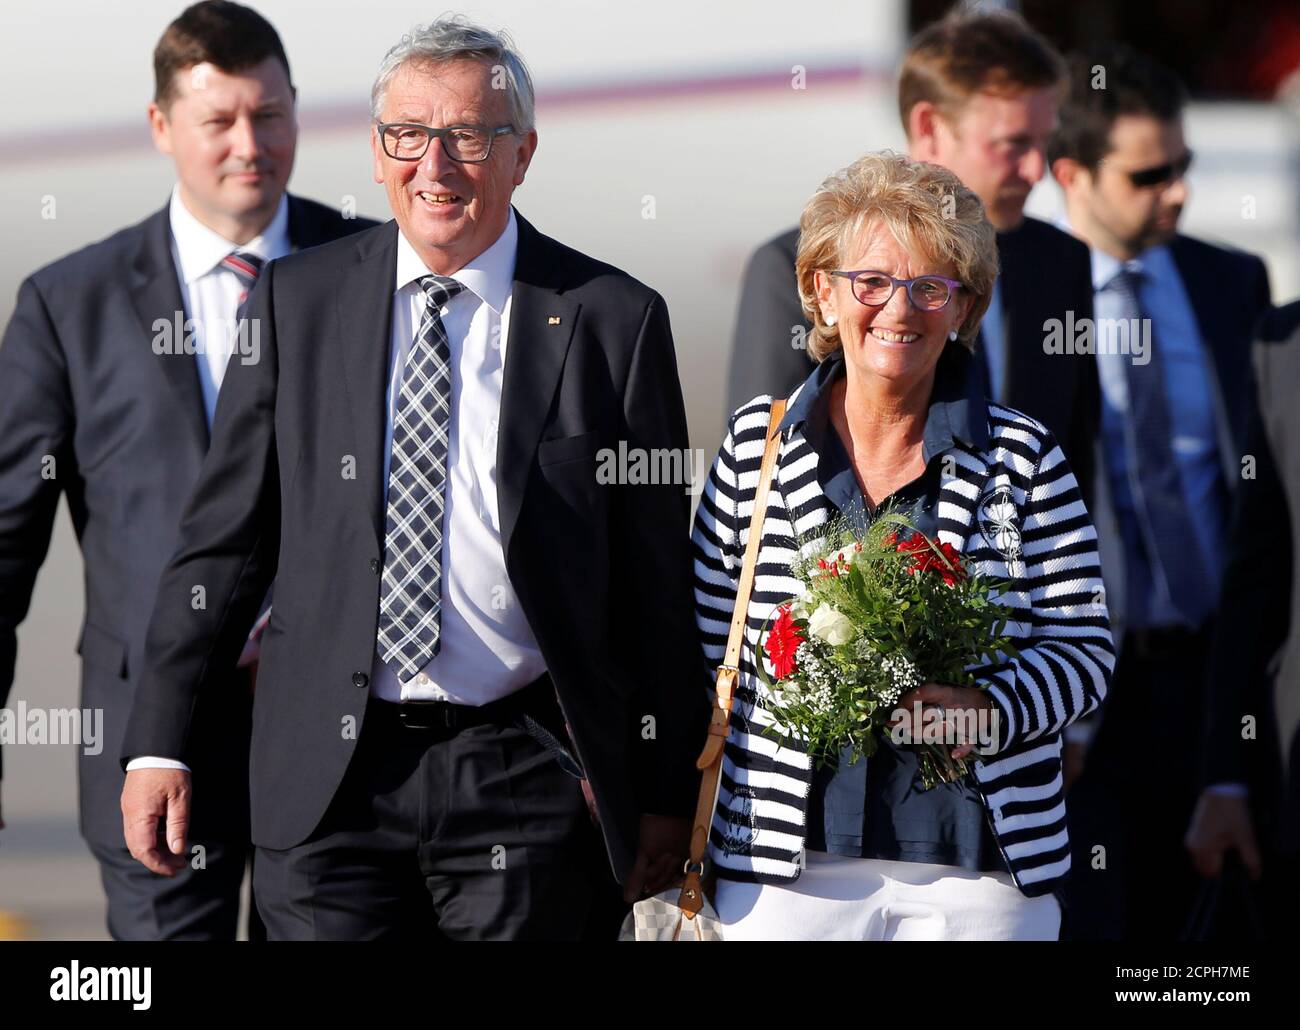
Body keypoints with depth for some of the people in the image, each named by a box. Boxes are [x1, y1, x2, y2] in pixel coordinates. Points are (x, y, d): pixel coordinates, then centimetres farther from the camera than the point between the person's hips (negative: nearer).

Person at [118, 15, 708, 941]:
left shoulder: (612, 320, 1)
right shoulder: (297, 303, 6)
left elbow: (659, 580, 3)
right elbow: (224, 536, 9)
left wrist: (668, 794, 3)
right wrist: (159, 742, 3)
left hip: (523, 779, -1)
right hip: (330, 777, 1)